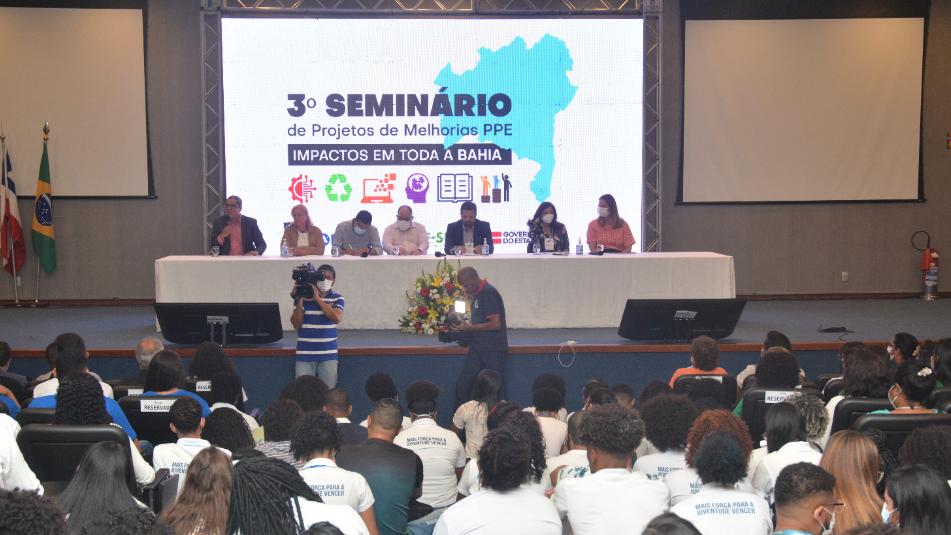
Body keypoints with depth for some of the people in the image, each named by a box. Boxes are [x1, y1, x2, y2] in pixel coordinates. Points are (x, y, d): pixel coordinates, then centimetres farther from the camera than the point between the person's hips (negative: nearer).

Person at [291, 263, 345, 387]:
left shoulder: (337, 298, 4)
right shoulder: (302, 296, 3)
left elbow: (337, 318, -15)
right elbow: (296, 325, 0)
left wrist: (318, 299, -15)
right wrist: (299, 302, -11)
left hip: (328, 354, 0)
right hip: (305, 354, 0)